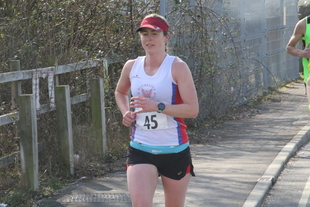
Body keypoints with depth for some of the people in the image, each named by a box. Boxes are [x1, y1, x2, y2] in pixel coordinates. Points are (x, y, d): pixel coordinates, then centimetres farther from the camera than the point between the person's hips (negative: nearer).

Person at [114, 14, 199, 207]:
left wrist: (157, 107, -27)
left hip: (175, 151, -2)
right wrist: (126, 112, 6)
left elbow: (193, 110, -17)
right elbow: (120, 92, 26)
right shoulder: (131, 67, 4)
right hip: (140, 149, 3)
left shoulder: (177, 67, -10)